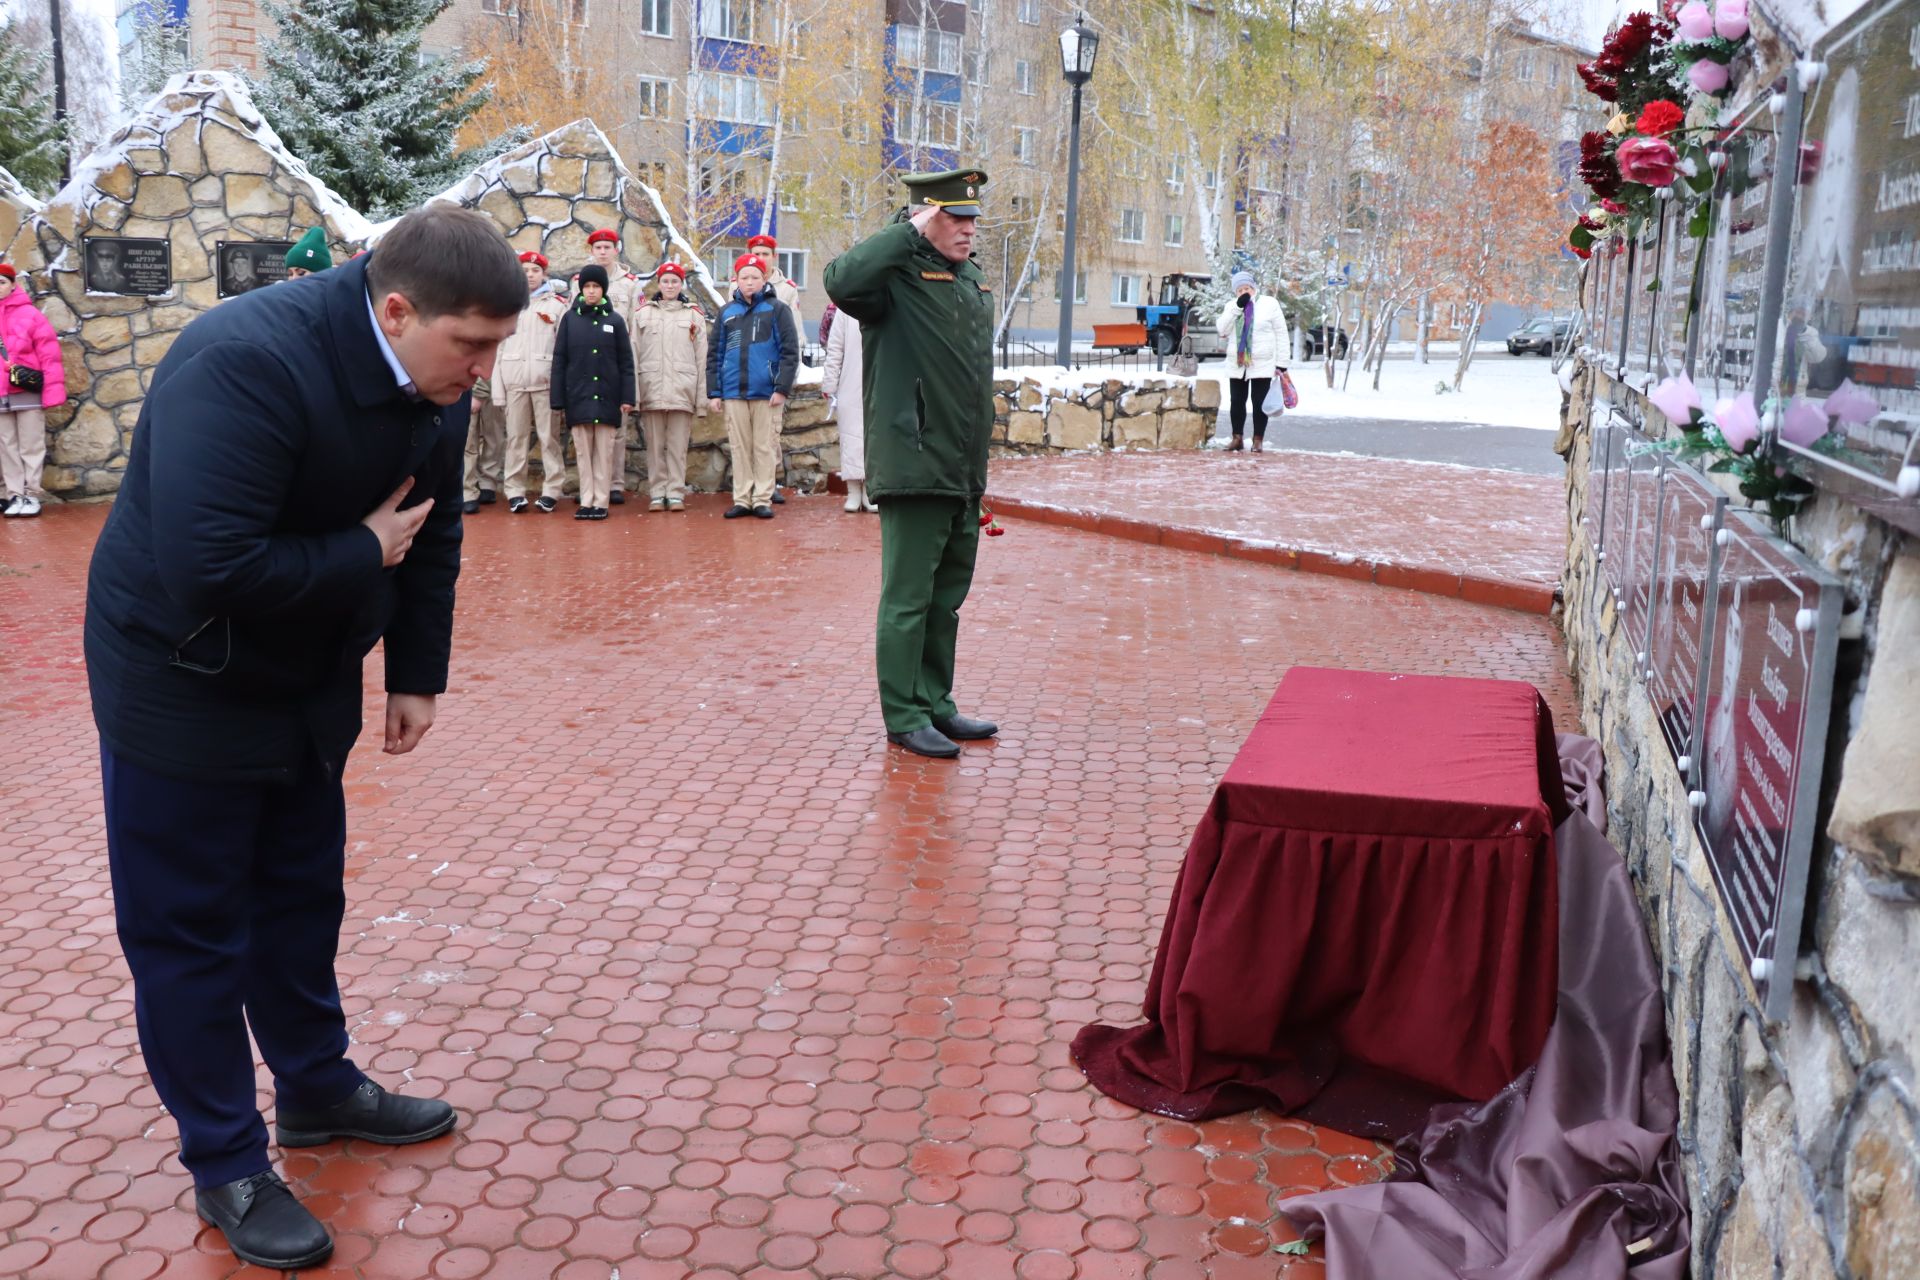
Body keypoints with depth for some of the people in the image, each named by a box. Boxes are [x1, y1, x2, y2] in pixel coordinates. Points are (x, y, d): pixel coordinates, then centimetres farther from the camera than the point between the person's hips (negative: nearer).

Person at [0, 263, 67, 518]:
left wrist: (52, 391, -10)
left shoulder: (29, 314, -2)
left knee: (31, 446, 3)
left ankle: (31, 495, 9)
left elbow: (49, 354, -5)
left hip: (28, 392, -4)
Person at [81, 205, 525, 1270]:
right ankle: (225, 1165, 19)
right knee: (190, 927, 4)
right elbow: (208, 571, -38)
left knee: (303, 894, 20)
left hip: (307, 682, 7)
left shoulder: (433, 386, -7)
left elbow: (431, 534, 6)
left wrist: (415, 675, 5)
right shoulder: (245, 366, -32)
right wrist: (363, 556, -26)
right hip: (183, 688, -7)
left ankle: (318, 1089, 38)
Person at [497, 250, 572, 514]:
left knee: (550, 436, -3)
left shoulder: (557, 304, 8)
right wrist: (496, 387, 2)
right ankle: (515, 492, 5)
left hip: (546, 379, -2)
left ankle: (551, 491, 1)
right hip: (514, 379, 2)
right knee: (516, 436, 2)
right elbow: (497, 348, 10)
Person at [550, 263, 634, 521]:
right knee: (583, 451, 3)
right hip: (578, 397, 1)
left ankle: (601, 502, 6)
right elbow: (559, 361, 4)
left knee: (604, 452, 1)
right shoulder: (570, 319, 5)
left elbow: (626, 362, 4)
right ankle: (586, 502, 8)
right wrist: (557, 398, -2)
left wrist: (627, 397, -3)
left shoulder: (615, 320, 5)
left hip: (607, 397, -1)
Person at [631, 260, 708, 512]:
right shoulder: (643, 313, 12)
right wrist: (633, 391, -2)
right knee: (655, 444, 1)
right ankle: (656, 493, 6)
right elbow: (633, 353, 8)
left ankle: (676, 493, 3)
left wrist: (702, 395, 1)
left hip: (682, 389, 0)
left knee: (678, 444, -1)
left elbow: (702, 357, 8)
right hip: (652, 388, 1)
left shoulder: (694, 314, 11)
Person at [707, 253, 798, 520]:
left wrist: (782, 388, -11)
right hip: (733, 393, 3)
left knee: (765, 448, 0)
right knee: (740, 448, 6)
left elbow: (790, 352, -3)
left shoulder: (776, 309, 2)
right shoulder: (727, 312, 13)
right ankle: (742, 499, 12)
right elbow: (714, 354, 13)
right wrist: (714, 392, 6)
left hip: (766, 392, -3)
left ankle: (763, 499, 6)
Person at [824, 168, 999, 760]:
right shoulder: (897, 277, -9)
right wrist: (910, 232, -23)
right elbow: (842, 282, -33)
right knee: (908, 599, -1)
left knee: (947, 598, 16)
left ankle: (936, 704, 27)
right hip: (915, 470, -8)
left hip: (965, 473, 9)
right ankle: (904, 718, 7)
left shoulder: (973, 278, 16)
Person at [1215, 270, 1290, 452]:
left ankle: (1258, 440, 7)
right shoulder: (1231, 306, 8)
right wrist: (1237, 307, -16)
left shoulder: (1269, 304, -2)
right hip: (1237, 365, 4)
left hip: (1262, 365, -3)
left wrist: (1281, 363, -7)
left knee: (1259, 403, 1)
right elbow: (1222, 329, -8)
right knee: (1236, 402, 6)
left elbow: (1281, 335, -2)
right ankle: (1237, 438, 15)